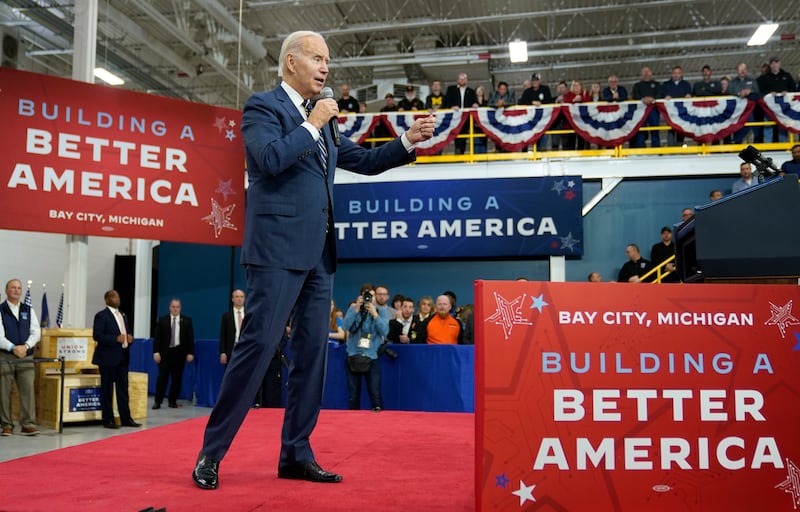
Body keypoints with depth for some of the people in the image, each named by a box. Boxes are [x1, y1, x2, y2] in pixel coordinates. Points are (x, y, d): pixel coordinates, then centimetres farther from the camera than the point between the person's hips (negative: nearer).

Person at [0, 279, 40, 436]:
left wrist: (25, 346, -11)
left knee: (28, 389, -6)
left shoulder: (29, 310, 13)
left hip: (26, 357, 2)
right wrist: (13, 348, -18)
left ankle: (28, 424, -5)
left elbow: (36, 333, 6)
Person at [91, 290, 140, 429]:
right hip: (108, 357, -7)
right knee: (107, 389, 0)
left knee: (123, 388, 9)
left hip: (123, 357, 7)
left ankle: (125, 418, 13)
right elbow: (97, 335, -14)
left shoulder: (123, 315, 17)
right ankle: (108, 420, 6)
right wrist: (116, 339, -21)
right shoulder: (102, 315, -6)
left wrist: (129, 338, 1)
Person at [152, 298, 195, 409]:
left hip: (179, 353, 1)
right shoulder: (162, 320, 4)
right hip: (165, 352, -1)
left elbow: (190, 338, 3)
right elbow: (157, 337, 1)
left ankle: (172, 401, 14)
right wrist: (156, 352, -8)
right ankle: (157, 401, 3)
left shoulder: (187, 321, 5)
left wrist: (190, 353, -4)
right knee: (162, 378, -3)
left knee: (177, 378, 4)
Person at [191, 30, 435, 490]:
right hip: (279, 248, -8)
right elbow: (269, 159, -19)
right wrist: (313, 124, -10)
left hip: (318, 253, 8)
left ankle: (296, 454, 15)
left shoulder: (320, 121, 20)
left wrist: (409, 141, 11)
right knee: (258, 345, -9)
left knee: (313, 351, 7)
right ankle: (211, 453, 2)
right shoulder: (263, 105, -1)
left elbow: (364, 162, 23)